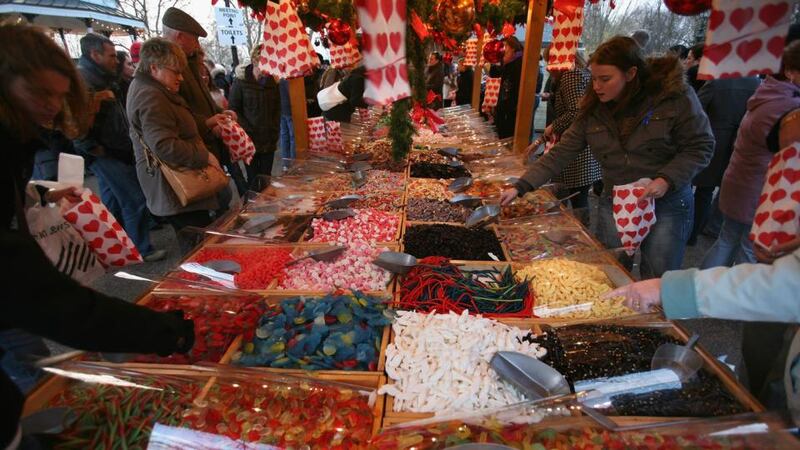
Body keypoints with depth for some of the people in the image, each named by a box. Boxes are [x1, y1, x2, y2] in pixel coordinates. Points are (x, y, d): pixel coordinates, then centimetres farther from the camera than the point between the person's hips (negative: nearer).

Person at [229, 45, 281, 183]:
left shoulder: (272, 81, 8)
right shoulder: (241, 81, -3)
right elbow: (234, 110, -4)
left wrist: (275, 131, 1)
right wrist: (248, 131, -13)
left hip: (269, 140, 3)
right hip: (250, 140, -3)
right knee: (253, 180, 0)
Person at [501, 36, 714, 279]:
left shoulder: (675, 97, -13)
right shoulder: (593, 109, -3)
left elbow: (700, 146, -6)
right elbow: (561, 153, -6)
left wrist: (667, 179, -22)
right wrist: (520, 187, -14)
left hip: (667, 203, -3)